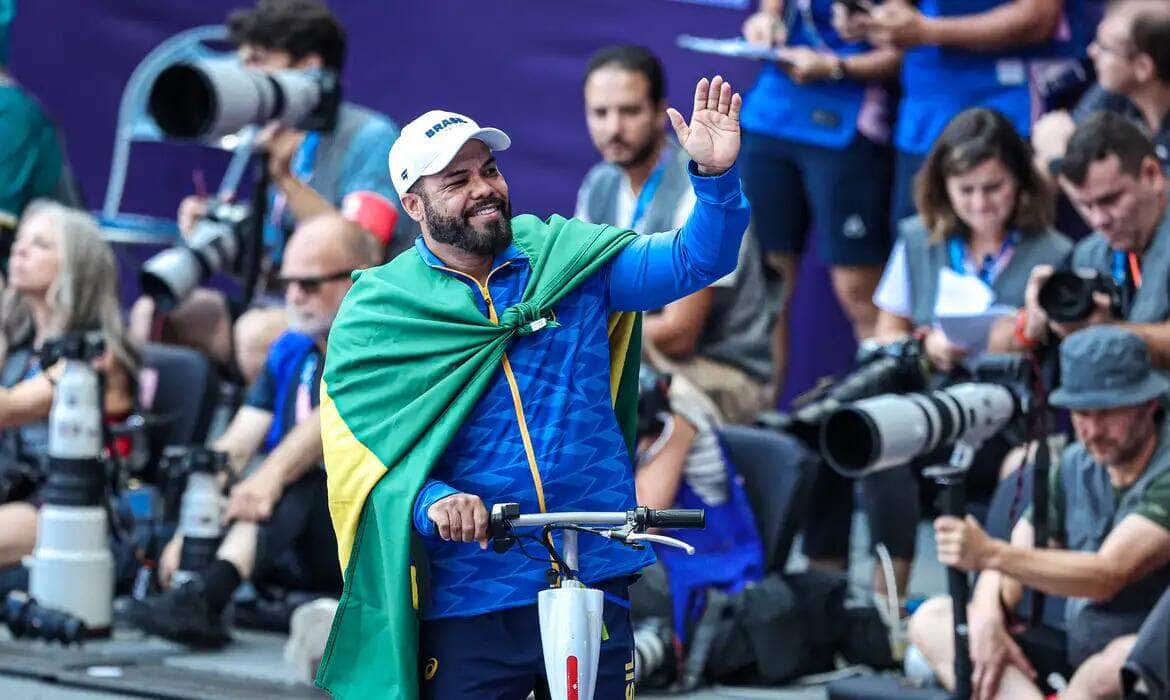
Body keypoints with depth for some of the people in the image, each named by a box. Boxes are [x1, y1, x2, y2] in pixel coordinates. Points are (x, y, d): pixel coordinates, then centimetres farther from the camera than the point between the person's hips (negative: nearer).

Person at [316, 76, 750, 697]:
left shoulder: (568, 258, 6)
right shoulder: (375, 312, 1)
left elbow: (696, 260, 2)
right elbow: (359, 450, -5)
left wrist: (715, 176, -16)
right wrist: (429, 503, -24)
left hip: (593, 580, 2)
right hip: (463, 603, -1)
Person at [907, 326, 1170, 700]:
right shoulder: (1076, 465, 7)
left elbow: (1108, 575, -27)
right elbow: (1016, 553, 6)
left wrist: (991, 554, -37)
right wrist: (988, 617, -17)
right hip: (1075, 652, 8)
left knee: (1118, 662, -42)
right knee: (931, 620, -6)